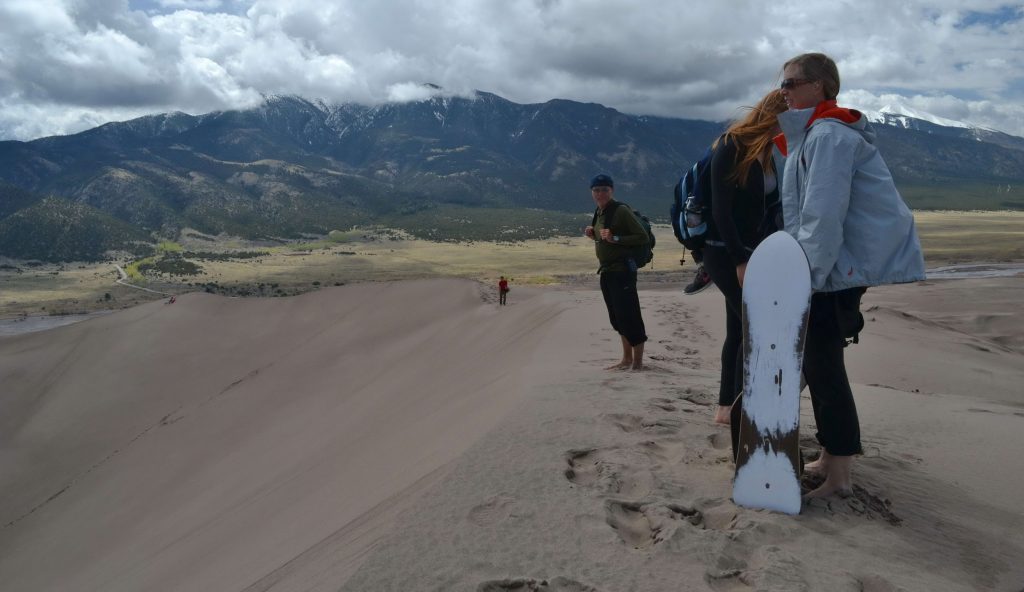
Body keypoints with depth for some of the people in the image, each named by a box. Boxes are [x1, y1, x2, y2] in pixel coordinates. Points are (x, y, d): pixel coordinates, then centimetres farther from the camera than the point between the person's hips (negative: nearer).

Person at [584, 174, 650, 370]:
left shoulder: (621, 210, -12)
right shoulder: (599, 213, 13)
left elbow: (643, 237, -16)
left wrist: (615, 238, -22)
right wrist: (594, 236, 6)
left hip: (622, 270, -9)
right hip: (606, 271, 9)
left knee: (628, 315, -7)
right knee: (616, 317, 15)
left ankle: (638, 361, 2)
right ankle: (627, 359, 25)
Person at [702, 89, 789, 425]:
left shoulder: (767, 154, 13)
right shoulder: (730, 147, -12)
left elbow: (767, 210, 13)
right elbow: (721, 211, -18)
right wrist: (740, 260, -21)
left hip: (753, 253, 8)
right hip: (725, 253, -8)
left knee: (740, 330, 9)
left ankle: (726, 408, 17)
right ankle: (740, 410, -2)